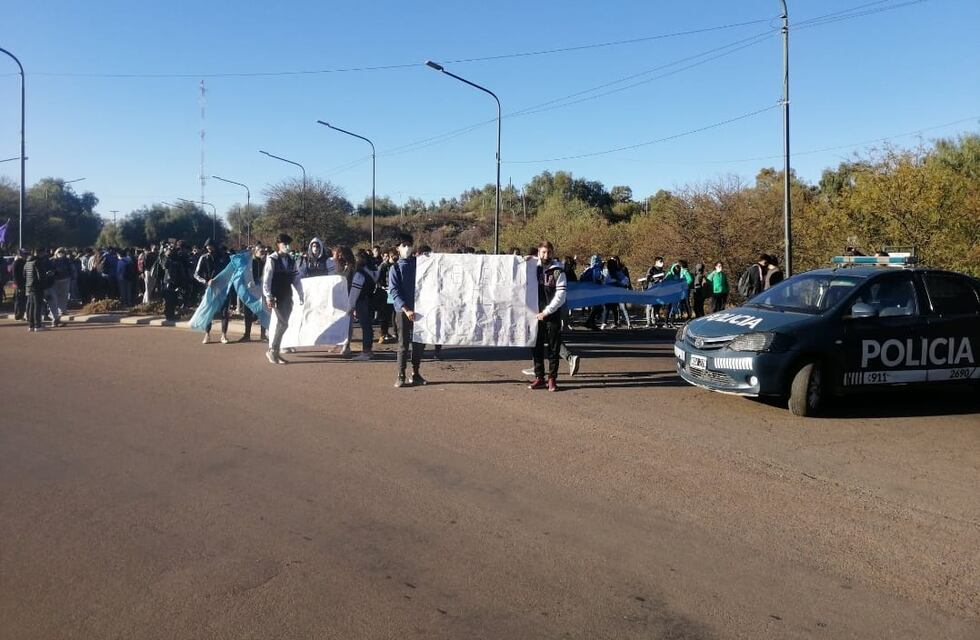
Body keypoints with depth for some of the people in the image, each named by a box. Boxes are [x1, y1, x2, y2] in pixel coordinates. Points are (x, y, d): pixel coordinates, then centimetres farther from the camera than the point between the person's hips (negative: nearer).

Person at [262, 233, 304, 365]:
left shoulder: (291, 260, 8)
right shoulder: (272, 259, -8)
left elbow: (296, 277, 12)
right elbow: (266, 279, -10)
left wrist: (300, 294, 8)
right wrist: (268, 297, -16)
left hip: (287, 296, 6)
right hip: (276, 297, -5)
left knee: (282, 324, 5)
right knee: (283, 324, -11)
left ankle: (274, 351, 14)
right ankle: (272, 351, 1)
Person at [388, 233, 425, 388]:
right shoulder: (395, 268, 0)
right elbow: (394, 291, -8)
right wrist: (406, 309, -19)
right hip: (403, 310, -3)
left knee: (419, 343, 8)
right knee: (403, 344, -2)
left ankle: (415, 373, 19)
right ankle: (401, 377, 4)